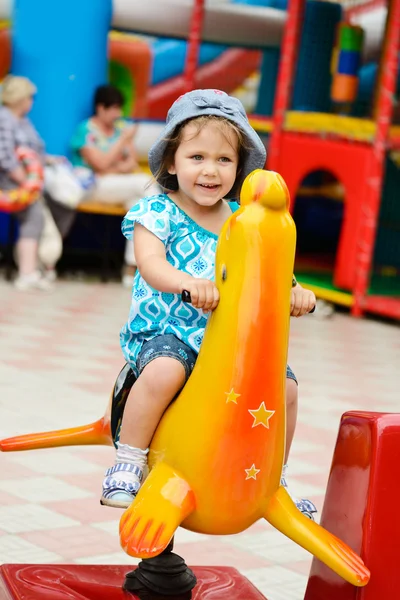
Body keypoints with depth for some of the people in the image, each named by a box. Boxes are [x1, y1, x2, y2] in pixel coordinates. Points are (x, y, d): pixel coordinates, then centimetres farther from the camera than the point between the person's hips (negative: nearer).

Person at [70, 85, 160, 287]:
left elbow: (133, 160, 11)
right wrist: (124, 139, -16)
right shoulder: (86, 130, -6)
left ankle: (131, 269, -26)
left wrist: (124, 167, -12)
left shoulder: (120, 126, 11)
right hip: (92, 187, -6)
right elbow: (101, 164, -16)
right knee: (145, 183, -25)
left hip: (118, 184, 6)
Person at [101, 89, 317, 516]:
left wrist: (293, 292, -17)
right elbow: (151, 264, -22)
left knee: (285, 384, -8)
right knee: (165, 369, -37)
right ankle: (126, 465, -20)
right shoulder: (157, 212, -6)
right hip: (163, 331, -5)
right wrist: (188, 283, -43)